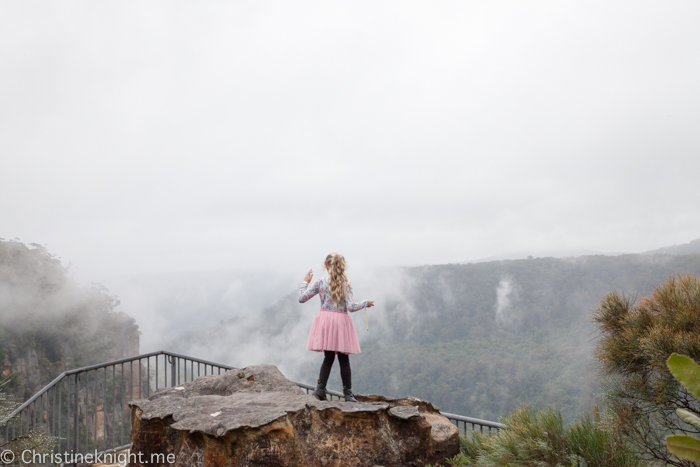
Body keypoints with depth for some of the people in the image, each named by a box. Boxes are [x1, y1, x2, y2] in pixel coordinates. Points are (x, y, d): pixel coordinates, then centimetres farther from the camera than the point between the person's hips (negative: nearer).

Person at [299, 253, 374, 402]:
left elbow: (301, 298, 0)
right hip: (341, 322, -2)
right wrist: (365, 303, 6)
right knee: (344, 359, 8)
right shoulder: (346, 284, -4)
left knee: (328, 357, 15)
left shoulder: (320, 282, -1)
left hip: (325, 320, 2)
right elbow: (351, 307, -12)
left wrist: (305, 282, 14)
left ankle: (320, 389, 6)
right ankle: (348, 393, 13)